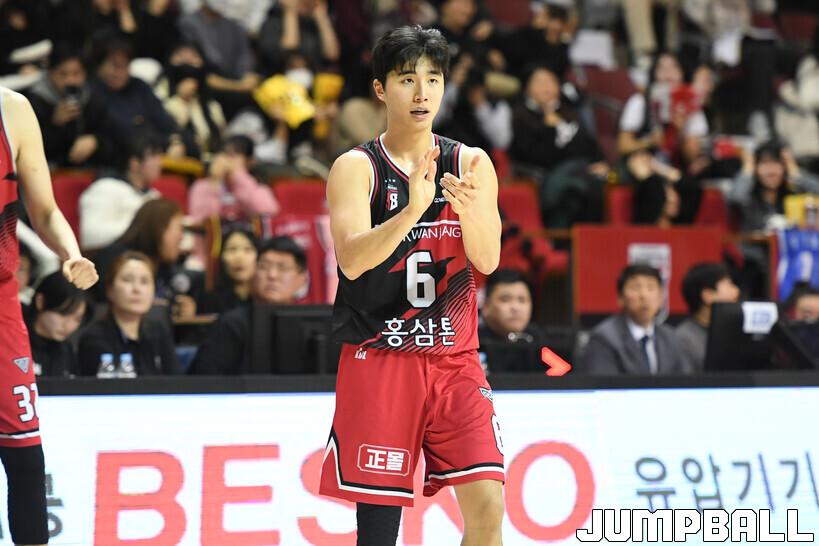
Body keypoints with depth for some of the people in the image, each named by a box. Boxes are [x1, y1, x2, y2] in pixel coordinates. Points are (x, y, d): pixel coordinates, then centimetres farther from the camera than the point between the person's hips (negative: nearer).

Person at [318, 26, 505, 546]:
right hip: (378, 361, -2)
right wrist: (413, 208, -33)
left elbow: (488, 260, -5)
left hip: (455, 360, 2)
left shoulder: (471, 165, 6)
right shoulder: (356, 167, -2)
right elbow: (352, 260, -17)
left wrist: (468, 209, -27)